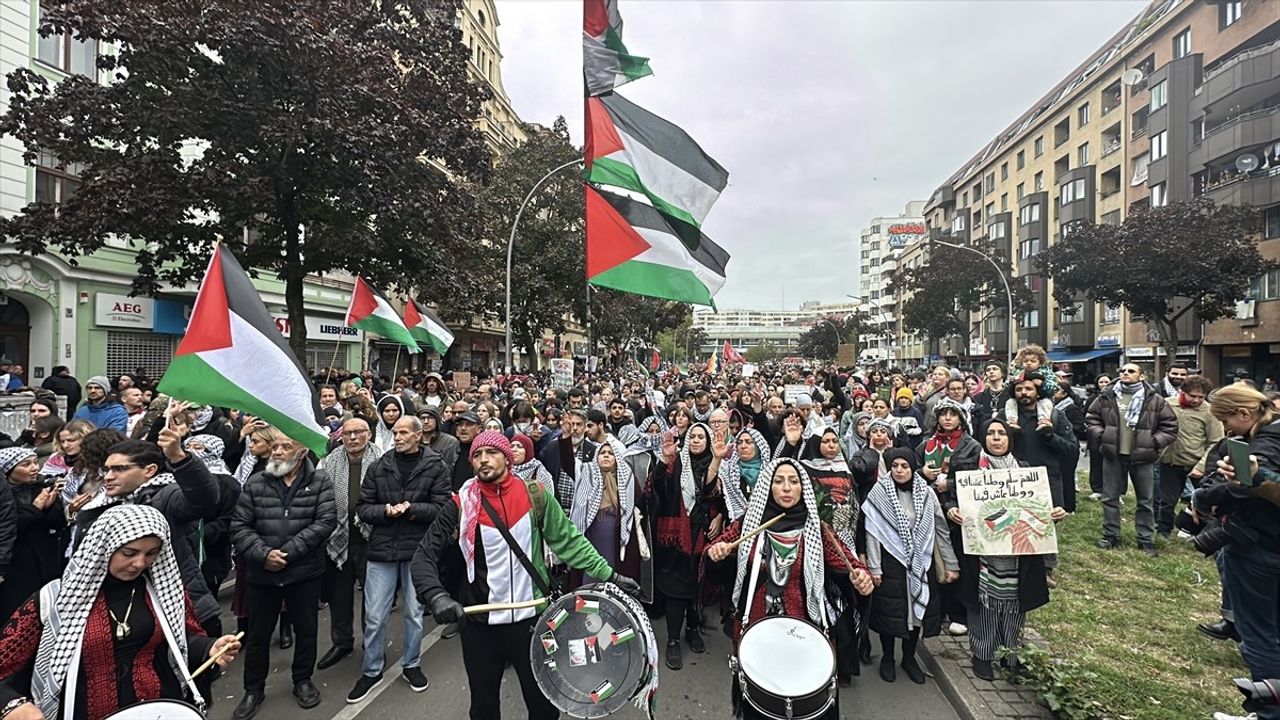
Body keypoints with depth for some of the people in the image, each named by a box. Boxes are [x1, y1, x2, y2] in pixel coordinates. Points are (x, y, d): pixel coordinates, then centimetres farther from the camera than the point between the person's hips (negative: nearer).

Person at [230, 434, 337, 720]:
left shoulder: (319, 482, -5)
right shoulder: (255, 483, 0)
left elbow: (326, 521, -13)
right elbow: (240, 526, -4)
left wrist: (288, 551, -18)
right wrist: (263, 554, -18)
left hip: (305, 571, -1)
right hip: (263, 572, 1)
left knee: (305, 629, 13)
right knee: (258, 634, 13)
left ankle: (303, 680, 33)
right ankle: (254, 689, 33)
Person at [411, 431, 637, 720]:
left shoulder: (536, 496, -5)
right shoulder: (461, 505, -7)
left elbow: (569, 540, -2)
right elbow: (425, 556, -7)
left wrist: (608, 575, -8)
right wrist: (436, 596, -25)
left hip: (531, 618, 0)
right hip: (479, 622, 0)